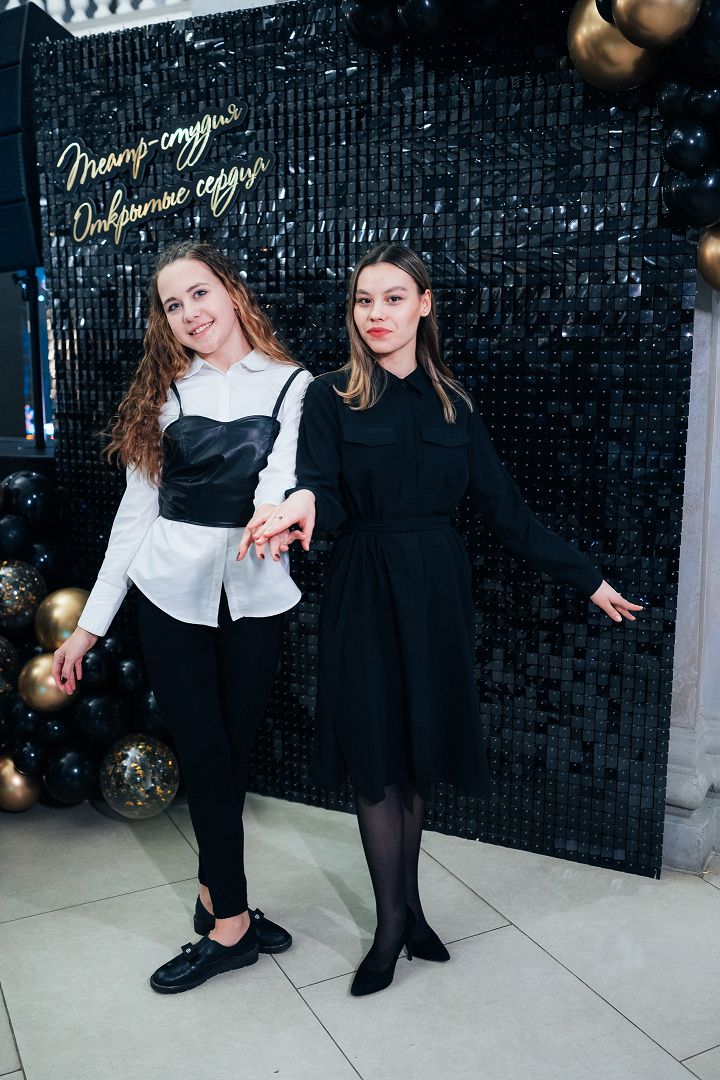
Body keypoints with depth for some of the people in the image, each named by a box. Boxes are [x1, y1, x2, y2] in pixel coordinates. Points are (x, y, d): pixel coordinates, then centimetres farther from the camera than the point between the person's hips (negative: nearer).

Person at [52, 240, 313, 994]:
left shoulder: (291, 385, 1)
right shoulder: (165, 392, 7)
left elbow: (283, 469, -17)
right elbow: (137, 508, 7)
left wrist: (272, 508, -43)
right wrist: (91, 621, 5)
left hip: (253, 596, 0)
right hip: (171, 593, 1)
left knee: (234, 755, 10)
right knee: (206, 757, 2)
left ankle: (213, 897, 30)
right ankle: (231, 924, 17)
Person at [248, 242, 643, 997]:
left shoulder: (451, 402, 6)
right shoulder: (331, 397, -2)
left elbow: (502, 507, 8)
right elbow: (323, 497, -13)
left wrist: (586, 577, 8)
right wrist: (302, 505, -38)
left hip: (436, 592, 3)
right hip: (365, 591, -2)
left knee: (419, 753, 11)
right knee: (377, 761, 3)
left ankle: (407, 904, 30)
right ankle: (392, 924, 21)